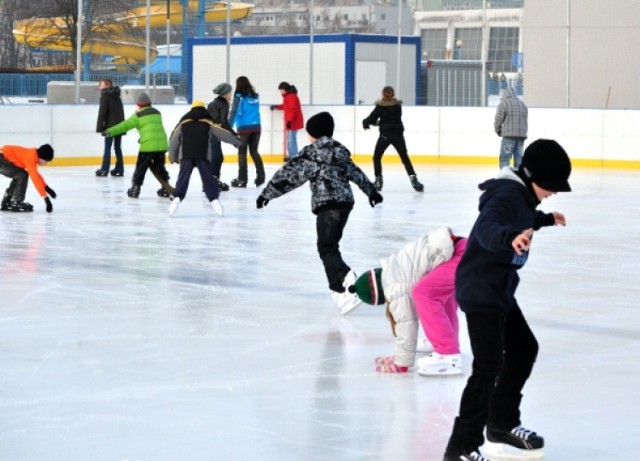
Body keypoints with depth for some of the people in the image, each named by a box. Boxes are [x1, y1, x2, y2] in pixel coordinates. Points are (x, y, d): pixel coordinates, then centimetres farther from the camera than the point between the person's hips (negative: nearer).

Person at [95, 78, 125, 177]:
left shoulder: (105, 97, -6)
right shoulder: (117, 97, 16)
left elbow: (102, 113, -12)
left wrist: (99, 127, -11)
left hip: (110, 126, -7)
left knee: (107, 148, -5)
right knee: (118, 148, 9)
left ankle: (104, 170, -7)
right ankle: (119, 169, 8)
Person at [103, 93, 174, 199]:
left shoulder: (138, 116, -1)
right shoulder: (157, 113, 17)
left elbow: (125, 125, -3)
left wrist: (109, 131, 2)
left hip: (148, 146, -5)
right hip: (162, 144, 6)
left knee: (141, 167, 4)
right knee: (159, 166, 18)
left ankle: (135, 188, 2)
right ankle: (166, 188, 17)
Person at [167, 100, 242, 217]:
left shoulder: (183, 123, 18)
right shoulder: (208, 123, 15)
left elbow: (173, 141, 18)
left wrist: (173, 157, 30)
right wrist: (237, 141, 29)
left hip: (186, 155, 1)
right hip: (203, 155, 0)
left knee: (183, 177, 0)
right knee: (208, 177, 4)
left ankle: (177, 198, -15)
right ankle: (214, 199, -3)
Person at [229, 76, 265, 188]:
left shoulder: (239, 96, -6)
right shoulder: (255, 96, 10)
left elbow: (234, 112, -11)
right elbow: (256, 111, 11)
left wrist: (229, 127, -12)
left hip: (244, 128, -5)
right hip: (256, 127, 5)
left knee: (242, 153, 2)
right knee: (254, 151, 14)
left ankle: (242, 180, 3)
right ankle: (260, 175, 4)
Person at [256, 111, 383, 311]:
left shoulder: (310, 154, -3)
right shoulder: (340, 151, 16)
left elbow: (289, 174, -4)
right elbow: (356, 173, 27)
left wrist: (267, 193, 2)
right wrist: (372, 191, 41)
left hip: (327, 205, -7)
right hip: (346, 202, 7)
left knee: (326, 248, -9)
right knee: (331, 244, 17)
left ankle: (345, 279, -30)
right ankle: (338, 287, 15)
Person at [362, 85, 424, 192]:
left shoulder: (380, 106, -6)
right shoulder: (398, 105, 6)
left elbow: (372, 118, -3)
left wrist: (365, 122, 20)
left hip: (385, 134, -3)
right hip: (398, 134, 3)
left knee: (377, 157, 13)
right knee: (405, 157, 8)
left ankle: (378, 181, 6)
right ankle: (413, 178, -7)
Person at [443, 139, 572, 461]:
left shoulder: (520, 194, 10)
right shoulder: (507, 196, -21)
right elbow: (487, 227, -43)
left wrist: (546, 219, 53)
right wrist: (510, 238, -64)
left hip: (499, 290, 11)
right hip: (480, 292, -11)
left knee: (524, 349, 23)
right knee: (489, 365, -17)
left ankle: (502, 423, 37)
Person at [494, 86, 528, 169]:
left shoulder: (503, 104, -2)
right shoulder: (523, 105, 19)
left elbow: (498, 119, -4)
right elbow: (524, 121, 16)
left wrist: (498, 130, 13)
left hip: (509, 135, -6)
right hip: (522, 135, 6)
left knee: (504, 157, -5)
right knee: (518, 157, 11)